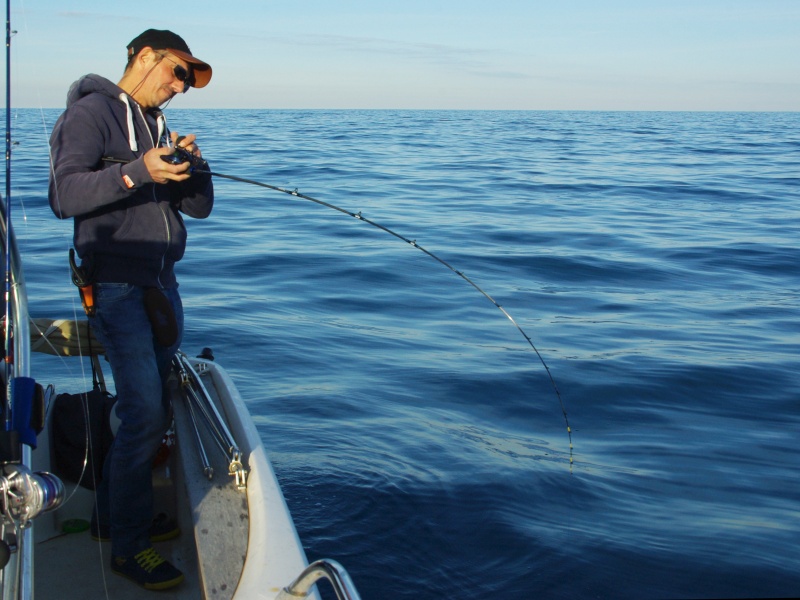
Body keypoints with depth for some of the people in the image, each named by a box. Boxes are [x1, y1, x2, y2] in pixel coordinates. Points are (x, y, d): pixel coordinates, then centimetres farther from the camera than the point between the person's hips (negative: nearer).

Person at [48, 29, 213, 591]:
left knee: (154, 411, 11)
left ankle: (114, 514, 28)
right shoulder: (91, 112, -6)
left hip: (160, 282, 8)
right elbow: (65, 194, -19)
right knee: (144, 411, -11)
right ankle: (128, 545, 1)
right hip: (114, 283, -8)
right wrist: (138, 171, -29)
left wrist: (192, 165, -9)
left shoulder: (159, 128, 17)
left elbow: (199, 206, 11)